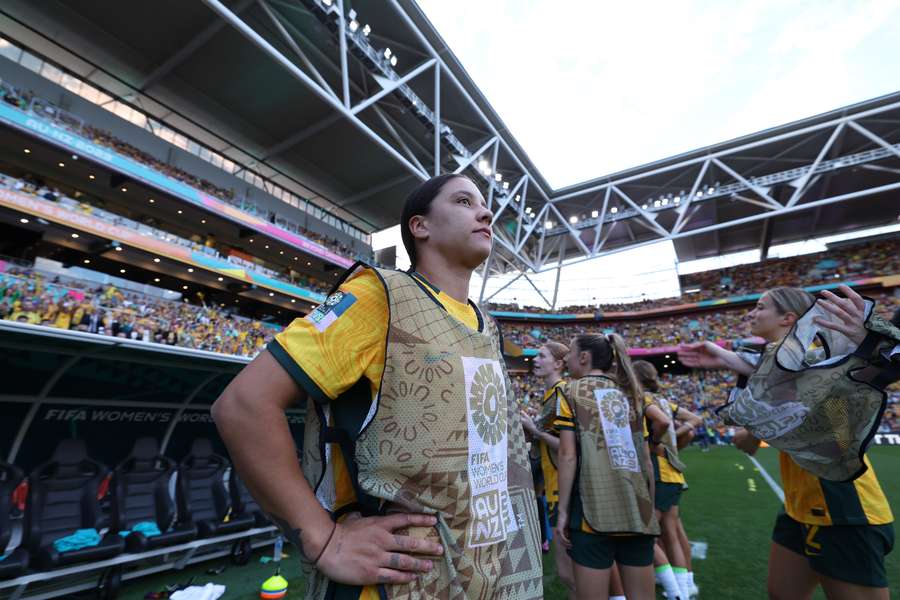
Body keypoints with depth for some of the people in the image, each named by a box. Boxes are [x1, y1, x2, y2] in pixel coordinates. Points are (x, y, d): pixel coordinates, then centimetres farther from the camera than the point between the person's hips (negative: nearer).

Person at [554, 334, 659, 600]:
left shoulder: (571, 391, -2)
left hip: (593, 510, -5)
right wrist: (648, 506, 21)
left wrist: (563, 510, -4)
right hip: (638, 510, 5)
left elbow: (568, 455, -9)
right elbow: (646, 457, 12)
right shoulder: (630, 393, 12)